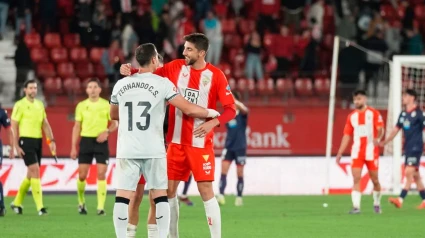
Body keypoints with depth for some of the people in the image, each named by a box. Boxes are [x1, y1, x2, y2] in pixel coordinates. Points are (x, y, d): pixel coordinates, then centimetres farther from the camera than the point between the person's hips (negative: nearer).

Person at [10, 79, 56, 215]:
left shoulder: (40, 105, 14)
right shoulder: (20, 105, -5)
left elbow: (45, 124, 15)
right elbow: (14, 126, -6)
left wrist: (51, 141, 4)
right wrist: (16, 146, -11)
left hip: (38, 142, 7)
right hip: (26, 141, -7)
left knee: (31, 174, 11)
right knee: (35, 171, -14)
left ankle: (17, 203, 26)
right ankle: (40, 207, -15)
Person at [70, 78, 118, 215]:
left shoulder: (106, 105, 2)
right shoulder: (81, 106, 6)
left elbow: (114, 123, 8)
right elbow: (77, 127, 9)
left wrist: (107, 132, -14)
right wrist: (73, 147, 4)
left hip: (101, 142, -1)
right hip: (86, 141, 1)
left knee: (101, 174, -8)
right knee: (82, 175, 0)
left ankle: (101, 207, -6)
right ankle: (81, 203, 22)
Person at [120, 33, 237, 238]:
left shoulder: (215, 75, -8)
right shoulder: (176, 67, 2)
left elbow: (231, 109, -8)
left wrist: (213, 122, -25)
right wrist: (131, 72, -9)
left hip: (201, 143, -4)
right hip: (176, 142, 4)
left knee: (206, 190, -7)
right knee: (169, 189, 6)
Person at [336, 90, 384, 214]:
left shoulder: (374, 113, 0)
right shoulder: (351, 116, 11)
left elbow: (380, 129, -10)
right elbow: (347, 135, 13)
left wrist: (378, 138, -32)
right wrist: (340, 152, 7)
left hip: (371, 152, -2)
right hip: (356, 152, 2)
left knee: (375, 180, 5)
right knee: (356, 179, -10)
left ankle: (377, 204, 27)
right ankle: (356, 207, -15)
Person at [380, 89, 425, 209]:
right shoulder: (403, 114, 13)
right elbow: (396, 129, 17)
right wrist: (384, 142, 10)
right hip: (408, 148, 8)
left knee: (409, 172, -15)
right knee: (415, 175, 10)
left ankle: (400, 200, -22)